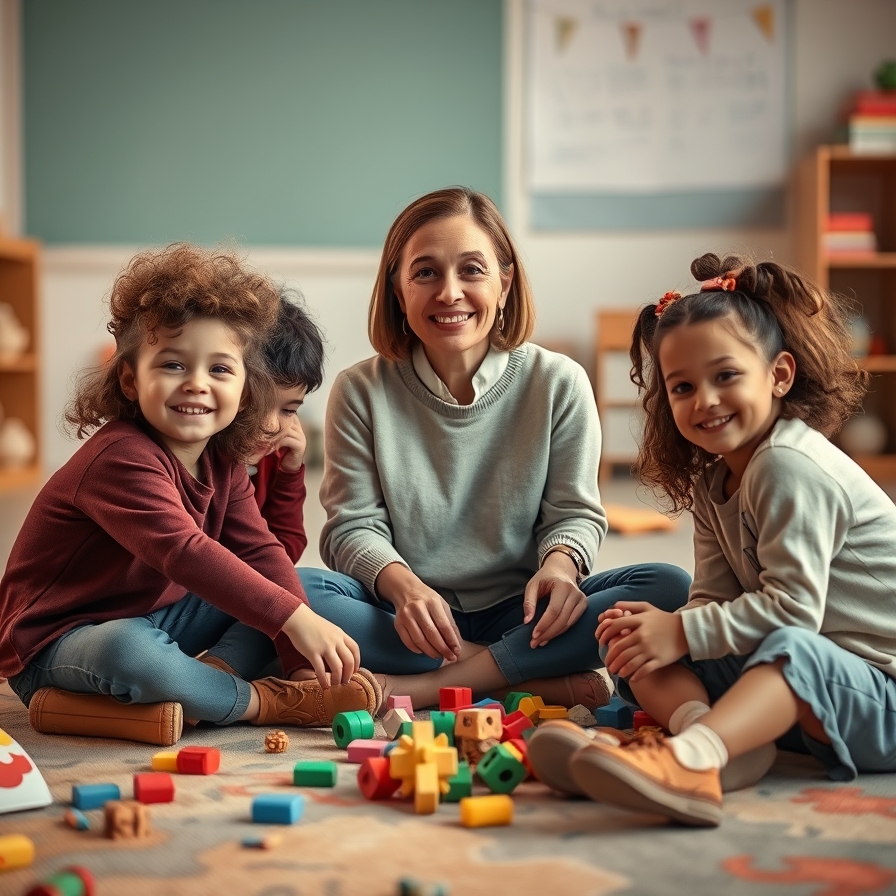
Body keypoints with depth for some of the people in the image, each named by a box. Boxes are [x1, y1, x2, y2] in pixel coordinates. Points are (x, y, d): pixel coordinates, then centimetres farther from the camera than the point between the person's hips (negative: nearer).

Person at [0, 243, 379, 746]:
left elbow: (260, 551, -4)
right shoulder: (122, 459, -26)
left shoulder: (223, 460, 2)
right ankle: (266, 702, -20)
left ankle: (212, 675, -23)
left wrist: (304, 653, -16)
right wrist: (294, 619, -41)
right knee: (129, 651, -43)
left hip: (155, 619, 9)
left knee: (297, 587, 2)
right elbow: (184, 553, -38)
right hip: (55, 642, -8)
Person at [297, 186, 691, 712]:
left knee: (667, 588, -24)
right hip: (411, 620, 0)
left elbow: (573, 511, 2)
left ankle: (419, 689, -26)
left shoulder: (558, 383, -1)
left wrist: (560, 565, -22)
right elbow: (354, 525, -4)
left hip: (519, 612, 1)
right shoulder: (362, 392, -1)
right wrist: (403, 587, -25)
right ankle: (543, 684, -25)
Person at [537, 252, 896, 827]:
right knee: (640, 657, 0)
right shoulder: (710, 483, 12)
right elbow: (716, 599, 7)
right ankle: (713, 735, -30)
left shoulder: (789, 466, -16)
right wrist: (660, 625, -14)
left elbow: (793, 605, -22)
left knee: (792, 649, -40)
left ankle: (688, 758, -61)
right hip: (790, 681, 9)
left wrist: (682, 632, -20)